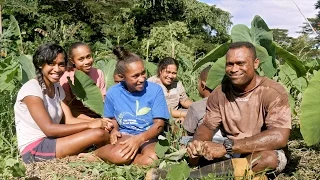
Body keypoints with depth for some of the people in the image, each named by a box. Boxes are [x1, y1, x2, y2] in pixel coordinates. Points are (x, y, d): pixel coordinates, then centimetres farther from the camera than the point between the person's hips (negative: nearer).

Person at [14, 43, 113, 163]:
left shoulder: (57, 88, 10)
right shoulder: (31, 89, -15)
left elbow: (70, 120, 3)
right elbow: (49, 128, -22)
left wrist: (98, 122, -14)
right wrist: (89, 125, -21)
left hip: (51, 141, 8)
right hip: (34, 149, -8)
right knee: (98, 134, -19)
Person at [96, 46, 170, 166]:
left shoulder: (155, 90, -6)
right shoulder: (113, 93, 0)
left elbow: (159, 124, -7)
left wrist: (140, 138, -24)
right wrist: (114, 130, -8)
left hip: (149, 137, 2)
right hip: (124, 136, -1)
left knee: (154, 157, -35)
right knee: (117, 155, -39)